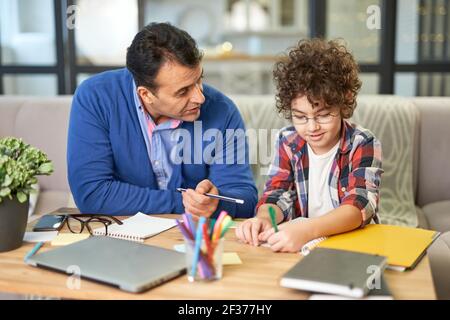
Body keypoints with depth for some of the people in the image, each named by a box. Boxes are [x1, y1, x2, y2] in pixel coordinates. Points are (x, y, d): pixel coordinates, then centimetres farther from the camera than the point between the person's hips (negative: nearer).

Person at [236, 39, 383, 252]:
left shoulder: (363, 145, -10)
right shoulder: (288, 141, 2)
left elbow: (359, 206, -22)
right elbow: (277, 195, -2)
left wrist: (306, 230, -40)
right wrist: (263, 219, -27)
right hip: (295, 244, 4)